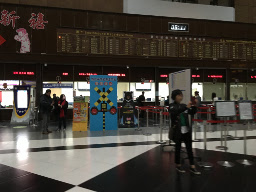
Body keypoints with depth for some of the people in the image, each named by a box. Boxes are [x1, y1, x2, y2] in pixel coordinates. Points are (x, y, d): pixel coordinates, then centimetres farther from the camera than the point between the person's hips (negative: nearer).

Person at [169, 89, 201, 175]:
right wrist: (186, 107, -35)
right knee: (178, 148, 7)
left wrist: (194, 106, -16)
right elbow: (176, 112, -26)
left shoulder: (183, 106, 9)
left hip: (186, 130, 5)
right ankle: (178, 165, 23)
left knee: (189, 148, 5)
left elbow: (192, 113, 3)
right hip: (177, 131, -5)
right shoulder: (172, 106, -6)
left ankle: (192, 167, 11)